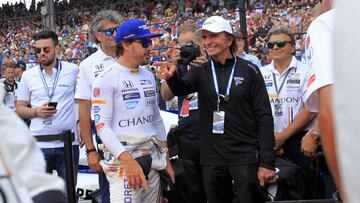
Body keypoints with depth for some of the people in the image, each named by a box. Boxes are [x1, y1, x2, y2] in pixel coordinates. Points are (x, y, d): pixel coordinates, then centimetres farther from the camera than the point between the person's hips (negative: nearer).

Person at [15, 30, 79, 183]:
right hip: (39, 143, 1)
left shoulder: (73, 70, 1)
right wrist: (37, 112, -12)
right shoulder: (28, 75, 7)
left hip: (68, 142, -1)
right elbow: (20, 109, 8)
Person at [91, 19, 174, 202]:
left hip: (153, 161, 7)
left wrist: (166, 160, 16)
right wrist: (128, 161, -23)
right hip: (122, 161, -7)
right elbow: (102, 126, -14)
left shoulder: (149, 76, 14)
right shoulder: (106, 79, -8)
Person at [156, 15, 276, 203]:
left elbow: (264, 117, -3)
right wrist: (171, 77, -38)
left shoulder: (249, 71, -1)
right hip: (212, 158, 3)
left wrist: (267, 162, -10)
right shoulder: (201, 72, 7)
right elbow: (182, 89, -13)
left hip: (245, 156, -3)